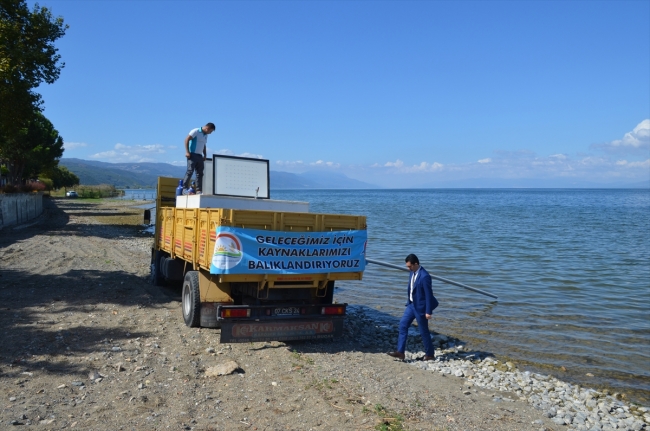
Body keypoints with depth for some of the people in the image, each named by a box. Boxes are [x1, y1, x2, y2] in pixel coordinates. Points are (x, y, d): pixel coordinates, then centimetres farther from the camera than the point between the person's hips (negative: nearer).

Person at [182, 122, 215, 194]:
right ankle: (185, 188, -12)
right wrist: (187, 152, -17)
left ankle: (198, 190, 5)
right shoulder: (196, 131, -5)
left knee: (200, 173, 3)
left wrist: (205, 155, 13)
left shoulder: (206, 135, 18)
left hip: (200, 156, 8)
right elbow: (187, 140, -11)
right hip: (193, 154, -8)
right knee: (190, 171, -13)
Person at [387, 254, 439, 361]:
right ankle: (400, 352, 9)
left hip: (420, 307, -8)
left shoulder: (424, 276, -24)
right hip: (412, 304, 9)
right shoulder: (413, 273, 2)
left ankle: (430, 354, 23)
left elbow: (429, 294, -21)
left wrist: (428, 311, -19)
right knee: (403, 324, 5)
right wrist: (409, 301, 19)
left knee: (423, 330, 5)